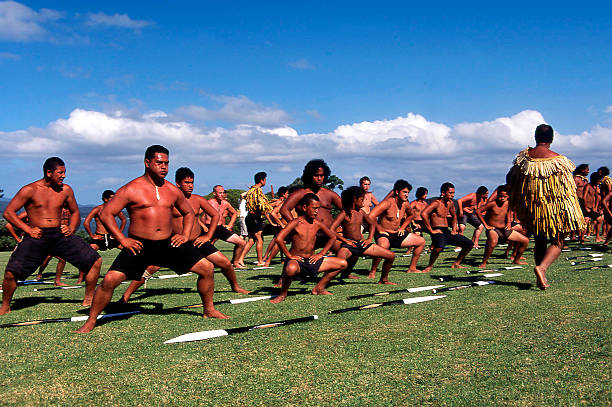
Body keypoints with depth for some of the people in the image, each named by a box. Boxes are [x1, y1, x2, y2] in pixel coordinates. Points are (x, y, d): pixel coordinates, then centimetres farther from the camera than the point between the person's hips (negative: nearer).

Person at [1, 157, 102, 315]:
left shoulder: (65, 190, 8)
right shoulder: (30, 190, -4)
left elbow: (75, 212, 23)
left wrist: (71, 228, 4)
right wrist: (28, 229, -11)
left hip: (60, 234, 4)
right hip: (36, 236, -3)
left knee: (95, 261, -5)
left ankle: (89, 299, 10)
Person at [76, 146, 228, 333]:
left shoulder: (172, 190, 9)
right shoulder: (131, 189, -5)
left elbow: (189, 212, 25)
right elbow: (106, 214, -5)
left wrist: (185, 235, 9)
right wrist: (123, 240, -11)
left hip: (168, 243, 4)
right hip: (139, 245, -4)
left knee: (207, 268, -1)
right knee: (110, 279, -18)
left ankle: (209, 310, 19)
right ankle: (90, 322, 3)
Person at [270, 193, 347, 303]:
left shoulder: (317, 224, 4)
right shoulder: (296, 223, -13)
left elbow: (332, 237, 20)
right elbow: (279, 239, -24)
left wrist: (321, 254, 11)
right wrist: (289, 255, -16)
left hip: (312, 261, 7)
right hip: (296, 260, -6)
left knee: (342, 264, 4)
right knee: (291, 268, -44)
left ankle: (319, 288, 17)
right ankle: (283, 293, -12)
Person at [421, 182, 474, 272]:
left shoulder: (451, 203, 13)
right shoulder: (436, 203, -11)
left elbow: (454, 216, 34)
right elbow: (423, 214, -27)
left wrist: (454, 229, 21)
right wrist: (431, 230, -23)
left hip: (447, 232, 8)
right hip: (437, 232, -8)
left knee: (470, 244, 5)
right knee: (440, 246, -40)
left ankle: (456, 264, 18)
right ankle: (430, 266, -15)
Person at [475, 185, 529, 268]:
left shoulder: (508, 204, 4)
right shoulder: (492, 204, -15)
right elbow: (478, 211, -17)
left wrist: (509, 222, 14)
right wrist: (485, 225, -15)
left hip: (505, 230, 7)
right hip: (493, 229, -7)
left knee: (525, 241, 4)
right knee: (493, 242, -42)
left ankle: (516, 260, 23)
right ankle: (484, 263, -25)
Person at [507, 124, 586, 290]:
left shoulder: (524, 157, -1)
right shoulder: (558, 160, -11)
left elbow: (509, 178, 7)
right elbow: (568, 188, -7)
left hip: (531, 207, 4)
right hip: (555, 207, -4)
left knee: (539, 241, 17)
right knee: (557, 243, 7)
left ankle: (541, 279, 16)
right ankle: (541, 267, -18)